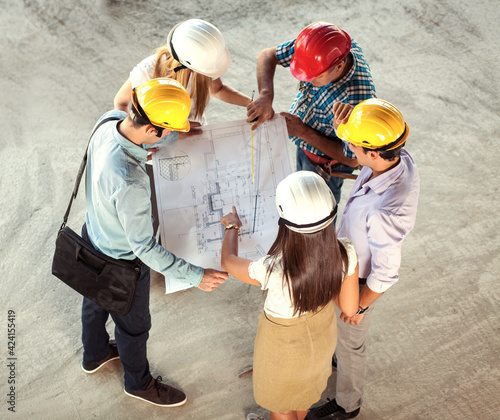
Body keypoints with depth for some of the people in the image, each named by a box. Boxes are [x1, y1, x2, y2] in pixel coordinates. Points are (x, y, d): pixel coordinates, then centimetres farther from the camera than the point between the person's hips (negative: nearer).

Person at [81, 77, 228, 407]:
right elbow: (144, 247, -33)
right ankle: (139, 382, 51)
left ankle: (95, 355, 65)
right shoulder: (130, 184, -44)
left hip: (94, 237, 8)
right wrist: (196, 275, -29)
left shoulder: (108, 122, -21)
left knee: (96, 300, 34)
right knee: (134, 325, 21)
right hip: (121, 261, -8)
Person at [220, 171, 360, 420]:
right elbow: (349, 309, -16)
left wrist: (232, 227, 0)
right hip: (322, 334, 5)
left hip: (284, 346, -4)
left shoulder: (272, 271, -43)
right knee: (304, 385, 38)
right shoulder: (345, 254, -33)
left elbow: (228, 261, -19)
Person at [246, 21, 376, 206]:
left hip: (325, 162, -7)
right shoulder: (319, 48, -27)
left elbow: (352, 160, -32)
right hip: (304, 145, 7)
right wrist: (265, 95, -33)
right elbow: (268, 55, -14)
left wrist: (304, 132, -32)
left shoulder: (356, 101, -44)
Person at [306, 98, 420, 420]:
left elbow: (385, 274, -31)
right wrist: (346, 122, -21)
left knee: (350, 341, 20)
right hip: (350, 260, 8)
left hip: (360, 281, -7)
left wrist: (359, 306, -13)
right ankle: (333, 352, 68)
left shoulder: (384, 212, -45)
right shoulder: (401, 158, -22)